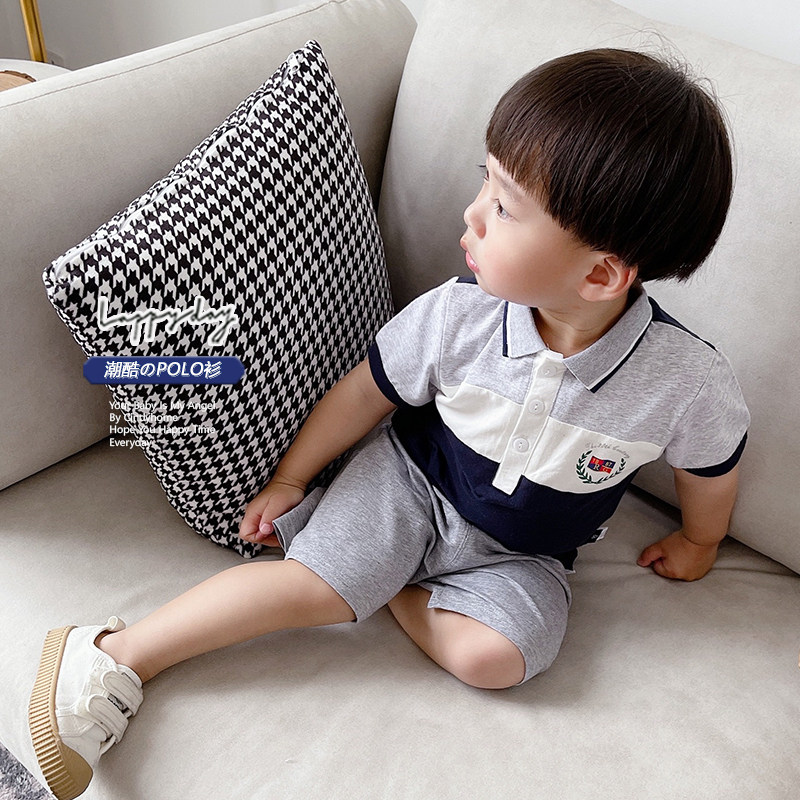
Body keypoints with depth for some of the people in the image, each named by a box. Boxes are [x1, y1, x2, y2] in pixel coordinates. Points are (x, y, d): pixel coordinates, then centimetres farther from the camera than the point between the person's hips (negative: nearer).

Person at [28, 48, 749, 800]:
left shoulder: (687, 380, -27)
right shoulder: (457, 316, -23)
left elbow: (712, 466, -4)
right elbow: (362, 397, -6)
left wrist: (698, 540, 15)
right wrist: (288, 480, 5)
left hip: (521, 554, 1)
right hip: (410, 481, 0)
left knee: (492, 654, -25)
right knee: (312, 585, -18)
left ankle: (386, 580, -2)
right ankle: (113, 655, -7)